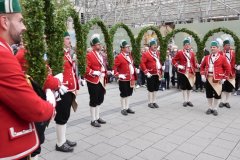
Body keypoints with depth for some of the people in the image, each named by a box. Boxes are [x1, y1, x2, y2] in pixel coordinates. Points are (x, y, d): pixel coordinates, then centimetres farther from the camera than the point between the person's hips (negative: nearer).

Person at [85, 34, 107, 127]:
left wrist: (104, 78, 14)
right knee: (94, 101, 0)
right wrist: (94, 72, -28)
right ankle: (93, 120, 12)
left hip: (101, 81, 9)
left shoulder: (100, 55, 15)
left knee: (100, 100, 15)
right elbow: (86, 68, -18)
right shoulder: (89, 55, -11)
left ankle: (97, 117, 29)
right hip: (93, 81, -8)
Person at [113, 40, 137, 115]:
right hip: (123, 80, -7)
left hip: (131, 79, 8)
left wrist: (134, 77, 14)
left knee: (128, 94, 14)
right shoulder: (119, 57, -12)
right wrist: (118, 75, -22)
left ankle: (127, 108, 26)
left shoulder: (129, 56, 12)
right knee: (123, 95, 3)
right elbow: (114, 68, -14)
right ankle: (123, 109, 15)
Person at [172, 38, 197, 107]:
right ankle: (185, 101, 12)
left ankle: (188, 100, 20)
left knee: (190, 87, 9)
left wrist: (194, 71, 5)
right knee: (184, 87, 2)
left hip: (191, 72, 4)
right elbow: (174, 60, 0)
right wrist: (178, 66, -14)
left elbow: (194, 63, 11)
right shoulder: (180, 52, -2)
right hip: (183, 72, -4)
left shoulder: (192, 53, 9)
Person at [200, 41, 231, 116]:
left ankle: (215, 109, 17)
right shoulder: (206, 57, 7)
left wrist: (224, 78, -6)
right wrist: (202, 75, 3)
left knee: (217, 94, 4)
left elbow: (228, 69, -1)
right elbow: (202, 66, 15)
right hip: (208, 78, 3)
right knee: (209, 94, 9)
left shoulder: (222, 58, -3)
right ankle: (210, 108, 22)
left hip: (217, 79, -3)